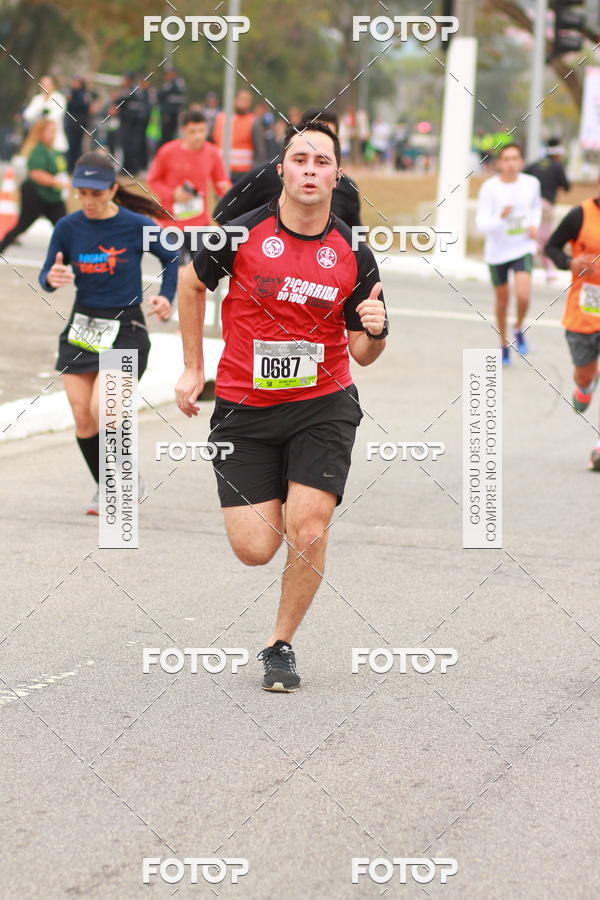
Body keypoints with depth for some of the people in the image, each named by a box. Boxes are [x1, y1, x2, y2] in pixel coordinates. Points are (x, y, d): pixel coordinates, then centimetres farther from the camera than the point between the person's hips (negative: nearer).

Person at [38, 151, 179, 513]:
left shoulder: (138, 226, -11)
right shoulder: (68, 227, -4)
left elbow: (172, 258, 7)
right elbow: (47, 276, 3)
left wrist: (167, 297, -6)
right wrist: (52, 279, -20)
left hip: (125, 330, -4)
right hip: (82, 327, 4)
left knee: (101, 409, -18)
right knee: (81, 415, 3)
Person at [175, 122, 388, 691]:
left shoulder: (353, 255, -3)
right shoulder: (242, 232, -7)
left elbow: (361, 353, 4)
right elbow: (192, 283, 11)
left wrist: (375, 331, -19)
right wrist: (193, 368, 12)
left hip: (323, 405, 0)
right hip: (244, 410, 0)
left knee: (307, 533, -14)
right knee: (254, 549, -5)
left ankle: (281, 645, 9)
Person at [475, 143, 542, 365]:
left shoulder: (531, 183, -5)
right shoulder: (489, 188, -15)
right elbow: (481, 224, -18)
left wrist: (534, 225, 0)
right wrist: (501, 217, -37)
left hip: (523, 249, 1)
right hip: (497, 252, -1)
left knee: (523, 296, -19)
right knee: (502, 301, 12)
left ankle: (519, 328, 12)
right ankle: (504, 343, 34)